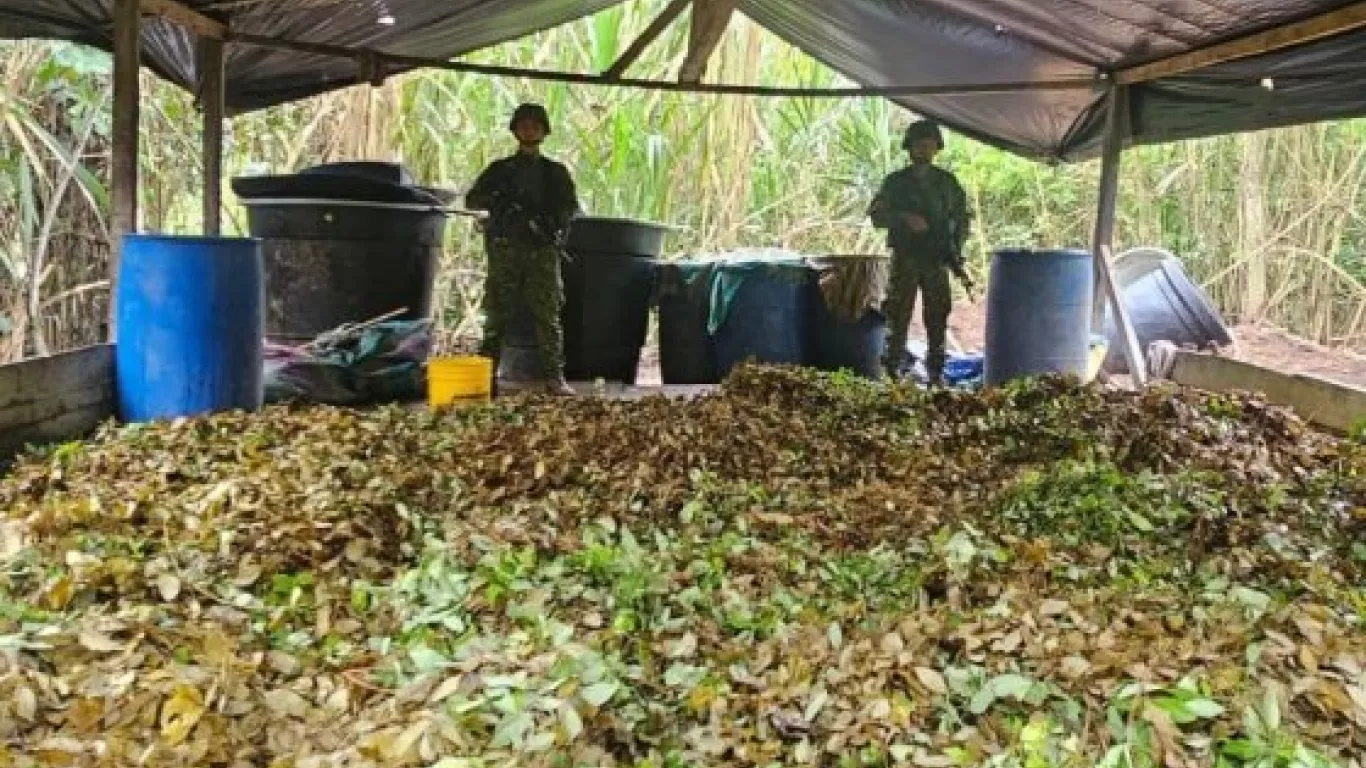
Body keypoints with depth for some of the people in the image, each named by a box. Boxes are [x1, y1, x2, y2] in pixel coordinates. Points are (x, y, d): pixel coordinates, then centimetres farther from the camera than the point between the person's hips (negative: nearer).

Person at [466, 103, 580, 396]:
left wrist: (549, 220, -14)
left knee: (548, 317, -5)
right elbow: (472, 200, 9)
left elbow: (571, 207, 6)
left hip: (543, 250, 0)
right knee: (497, 316, -2)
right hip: (505, 248, 0)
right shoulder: (500, 168, 16)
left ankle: (555, 378, -5)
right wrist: (499, 199, -11)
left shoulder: (555, 171, 16)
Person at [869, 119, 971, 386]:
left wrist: (956, 250, 4)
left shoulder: (947, 182, 11)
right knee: (899, 315, -4)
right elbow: (876, 215, -1)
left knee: (937, 317, 2)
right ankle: (893, 369, 2)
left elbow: (961, 218, 17)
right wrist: (905, 218, -18)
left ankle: (936, 371, 9)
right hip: (905, 260, -2)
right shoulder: (896, 182, 5)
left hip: (937, 261, 2)